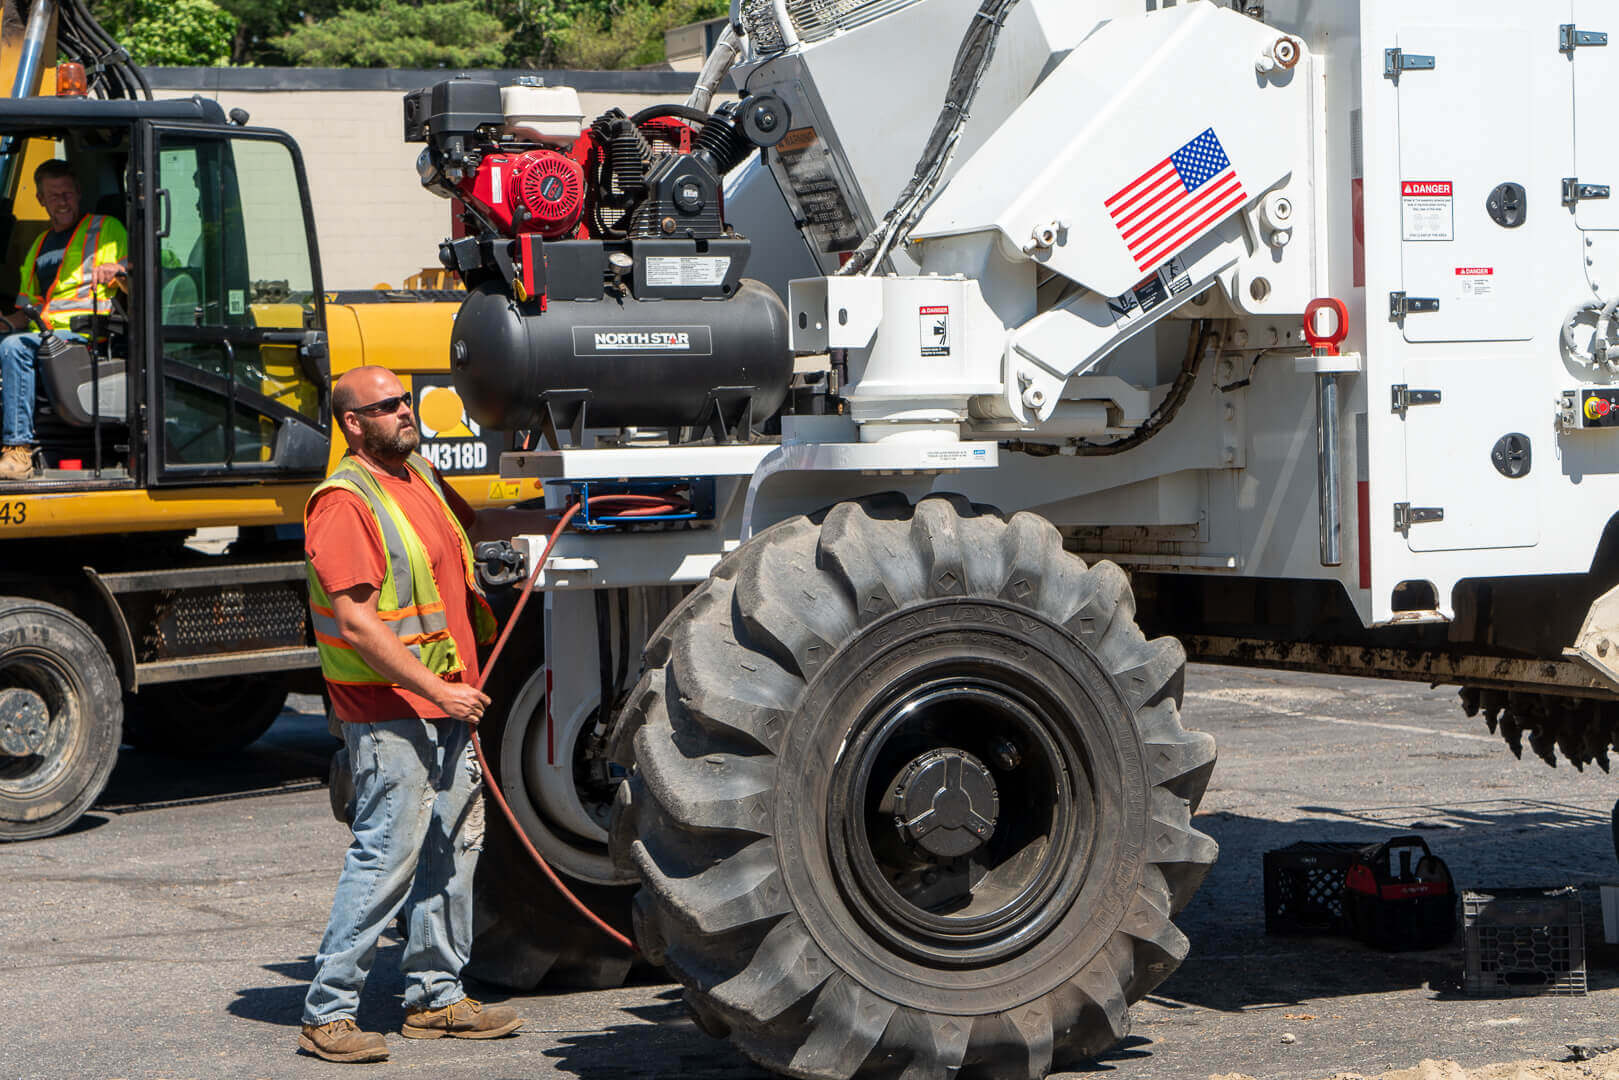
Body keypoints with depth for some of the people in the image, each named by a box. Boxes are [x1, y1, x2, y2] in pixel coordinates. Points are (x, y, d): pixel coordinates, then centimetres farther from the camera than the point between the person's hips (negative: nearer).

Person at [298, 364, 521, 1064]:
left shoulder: (421, 477, 13)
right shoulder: (343, 502, -15)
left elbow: (473, 521, 37)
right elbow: (355, 622, -21)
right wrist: (434, 688, -22)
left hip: (447, 703, 9)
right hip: (389, 711, -9)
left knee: (456, 845, 12)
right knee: (387, 855, -10)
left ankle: (435, 996, 22)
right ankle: (328, 1013, -3)